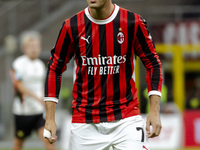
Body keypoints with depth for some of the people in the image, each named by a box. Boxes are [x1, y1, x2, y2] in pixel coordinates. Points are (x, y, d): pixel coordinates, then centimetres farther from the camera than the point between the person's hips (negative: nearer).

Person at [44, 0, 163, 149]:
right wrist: (50, 119, 1)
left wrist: (154, 111, -5)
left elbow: (153, 64, 4)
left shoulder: (133, 23, -5)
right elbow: (55, 69, 7)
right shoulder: (72, 26, -2)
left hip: (125, 118, -1)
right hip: (85, 124, 1)